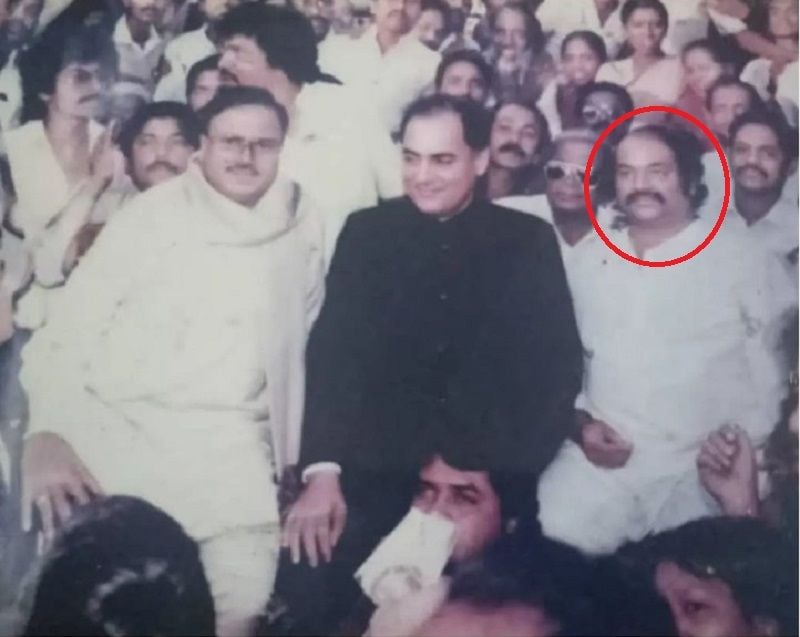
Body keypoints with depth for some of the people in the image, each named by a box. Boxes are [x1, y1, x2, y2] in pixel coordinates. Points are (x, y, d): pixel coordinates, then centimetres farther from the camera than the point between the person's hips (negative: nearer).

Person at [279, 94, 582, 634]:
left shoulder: (529, 242, 5)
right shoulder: (367, 232, 6)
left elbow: (559, 363, 1)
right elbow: (333, 354, 0)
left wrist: (513, 473, -12)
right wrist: (322, 471, -13)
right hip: (375, 470, 1)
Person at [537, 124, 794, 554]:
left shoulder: (743, 261, 0)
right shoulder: (590, 260, 11)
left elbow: (776, 368, 0)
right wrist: (581, 420, 0)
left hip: (703, 471, -2)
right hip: (600, 459, 2)